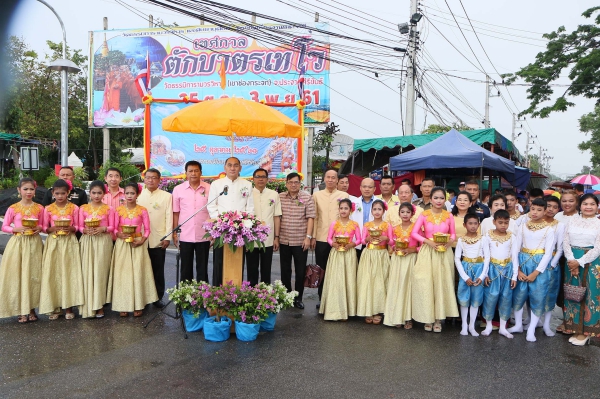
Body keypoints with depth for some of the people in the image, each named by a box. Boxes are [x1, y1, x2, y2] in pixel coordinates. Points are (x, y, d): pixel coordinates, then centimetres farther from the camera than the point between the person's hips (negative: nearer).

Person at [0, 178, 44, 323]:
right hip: (17, 243, -1)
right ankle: (21, 310, 9)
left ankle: (31, 308, 14)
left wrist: (39, 228, -10)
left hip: (34, 244, 1)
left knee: (33, 275, 3)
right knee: (17, 275, 0)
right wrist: (16, 229, -14)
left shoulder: (39, 208, 4)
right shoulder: (13, 208, 0)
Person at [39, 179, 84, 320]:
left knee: (69, 273, 0)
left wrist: (71, 228, -17)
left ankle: (68, 306, 8)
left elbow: (77, 227, 4)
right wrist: (53, 229, -14)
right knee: (53, 274, 0)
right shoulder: (48, 209, 3)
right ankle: (54, 307, 11)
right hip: (53, 243, 1)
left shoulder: (74, 208, 1)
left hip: (69, 243, -1)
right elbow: (45, 228, 6)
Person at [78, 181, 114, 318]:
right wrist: (86, 230, -14)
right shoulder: (83, 208, 7)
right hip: (87, 241, 1)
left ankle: (99, 306, 6)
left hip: (103, 241, -1)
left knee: (101, 271, -2)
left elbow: (112, 227, 2)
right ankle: (88, 306, 7)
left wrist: (103, 229, -16)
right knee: (87, 272, -1)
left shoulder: (108, 209, 4)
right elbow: (80, 226, 6)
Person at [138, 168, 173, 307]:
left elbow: (169, 217, 0)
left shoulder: (166, 196, 2)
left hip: (158, 240, -1)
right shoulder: (138, 195, 7)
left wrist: (167, 237, -5)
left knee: (158, 270, 7)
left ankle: (158, 297, 18)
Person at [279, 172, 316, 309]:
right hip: (284, 240, 2)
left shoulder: (307, 197, -2)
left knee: (300, 271, 5)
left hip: (300, 241, -2)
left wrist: (308, 237, -10)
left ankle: (298, 298, 19)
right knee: (285, 270, 11)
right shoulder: (280, 197, 3)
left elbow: (310, 218, -4)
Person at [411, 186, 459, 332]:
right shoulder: (424, 215, -2)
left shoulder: (449, 215, 3)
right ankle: (428, 318, 12)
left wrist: (450, 241, -11)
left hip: (444, 253, 1)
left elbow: (453, 234, 10)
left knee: (442, 284, 3)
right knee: (426, 284, -3)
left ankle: (438, 318, 15)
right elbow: (414, 233, -4)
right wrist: (428, 241, -16)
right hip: (427, 252, -1)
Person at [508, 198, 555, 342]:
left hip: (539, 265, -2)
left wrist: (536, 272, -13)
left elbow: (548, 253, -8)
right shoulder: (523, 227, 3)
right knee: (518, 295, 7)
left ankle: (531, 329, 13)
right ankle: (518, 325, 23)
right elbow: (516, 248, 1)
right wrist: (518, 269, -7)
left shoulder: (548, 230, -4)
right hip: (523, 263, 2)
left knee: (537, 297, 1)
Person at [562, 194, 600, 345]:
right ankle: (575, 329, 22)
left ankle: (585, 331, 14)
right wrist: (571, 260, -12)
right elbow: (566, 242, 1)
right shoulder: (573, 220, 6)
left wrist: (579, 262, -16)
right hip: (572, 262, 3)